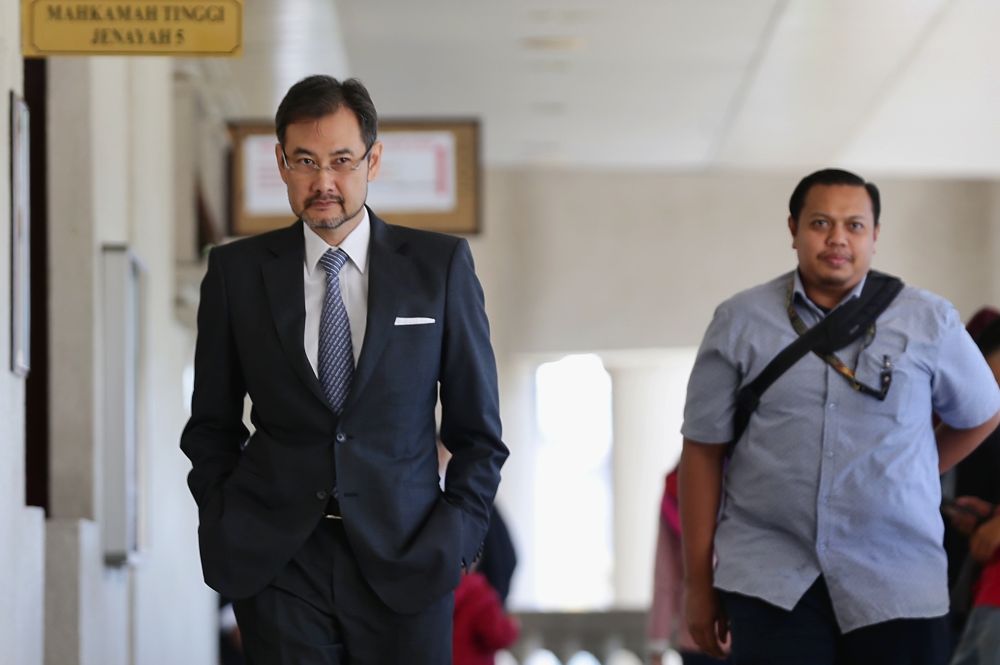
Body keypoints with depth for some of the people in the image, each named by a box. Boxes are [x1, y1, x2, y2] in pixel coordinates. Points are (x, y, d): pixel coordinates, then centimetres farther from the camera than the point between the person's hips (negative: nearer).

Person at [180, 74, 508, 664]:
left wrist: (456, 540, -4)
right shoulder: (236, 272, 4)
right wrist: (223, 536, 1)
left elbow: (476, 427, 6)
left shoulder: (441, 265, 2)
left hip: (404, 555, 0)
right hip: (277, 564, 0)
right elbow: (212, 426, 11)